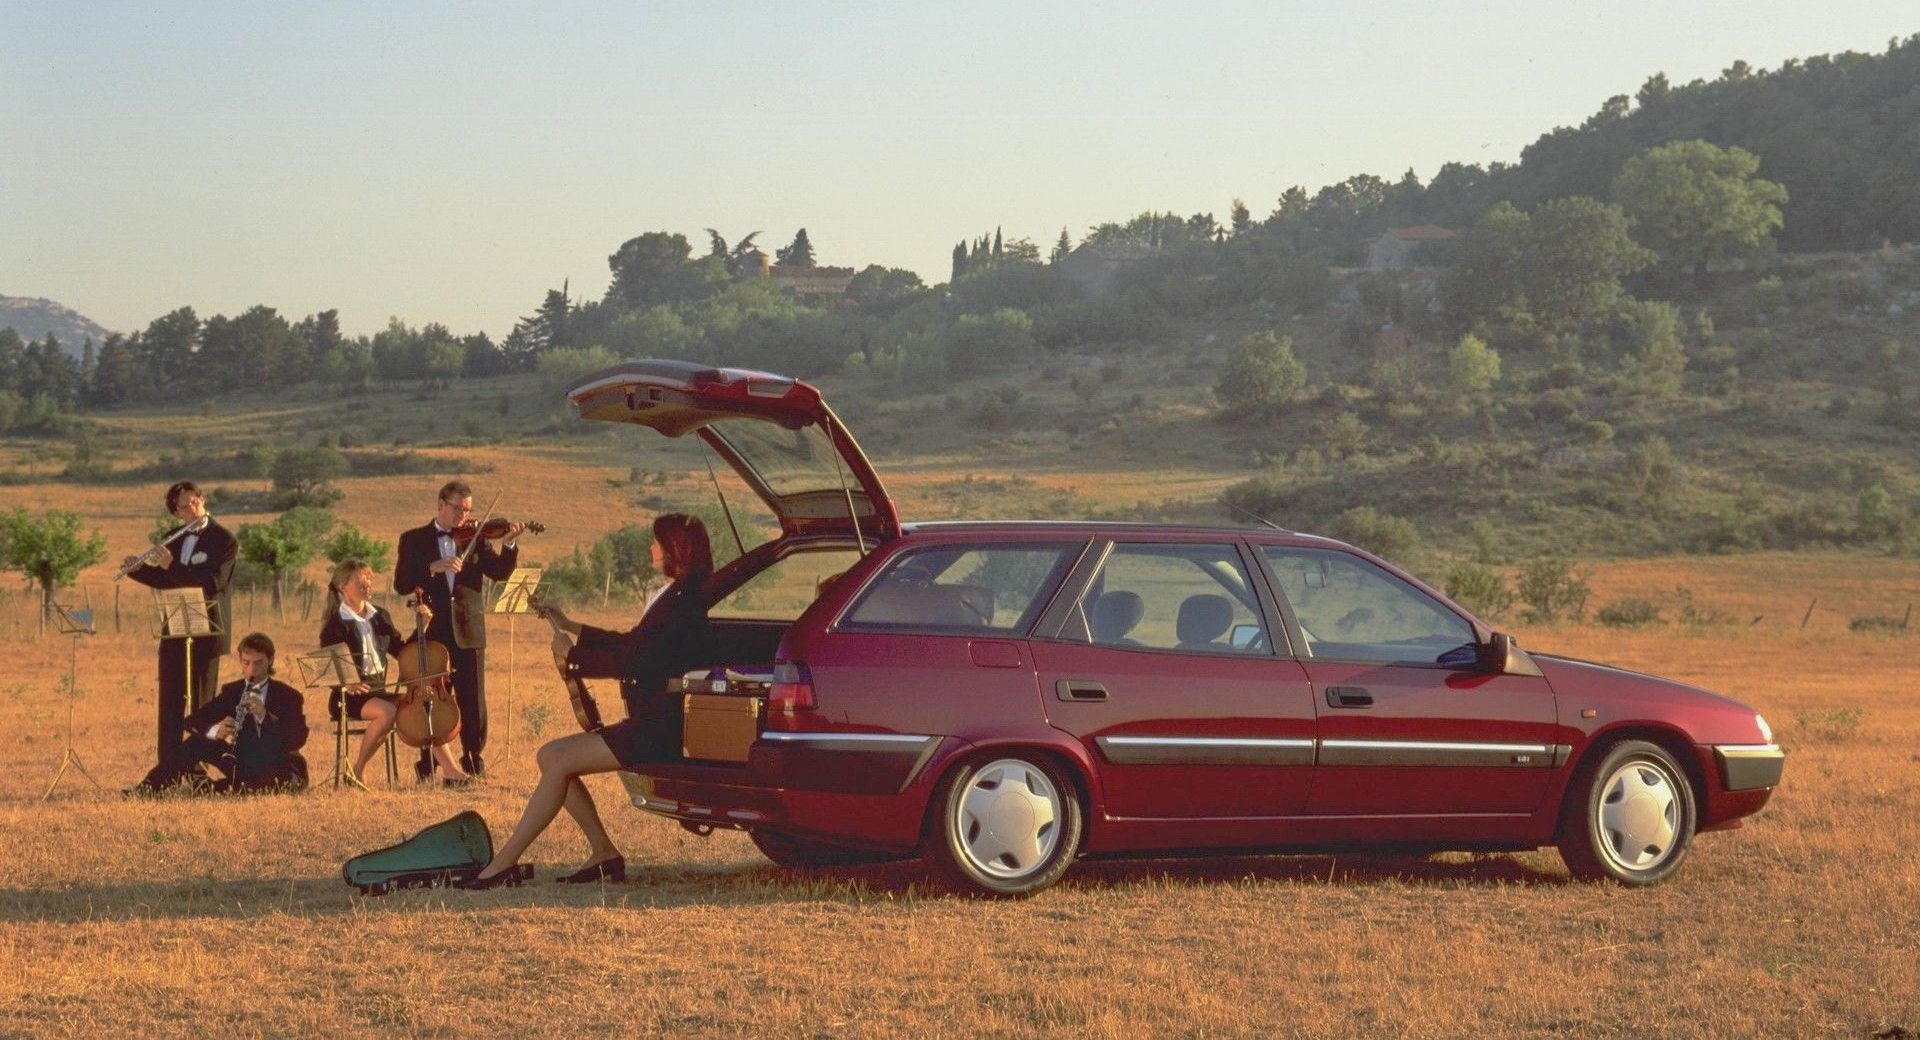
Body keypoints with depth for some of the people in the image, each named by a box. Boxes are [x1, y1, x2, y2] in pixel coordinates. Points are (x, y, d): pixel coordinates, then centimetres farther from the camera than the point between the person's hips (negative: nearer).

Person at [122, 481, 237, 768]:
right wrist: (137, 568, 0)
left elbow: (214, 583, -20)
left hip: (207, 630, -6)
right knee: (171, 701, 6)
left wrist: (171, 565, -22)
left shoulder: (224, 540, -8)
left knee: (202, 702, -2)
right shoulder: (175, 539, 11)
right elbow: (164, 580, 18)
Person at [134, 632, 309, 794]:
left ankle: (210, 787, -33)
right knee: (195, 743, -18)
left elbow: (299, 738, -15)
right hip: (242, 764, 3)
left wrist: (264, 715, -30)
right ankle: (148, 787, -23)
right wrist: (214, 730, -29)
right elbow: (192, 722, -4)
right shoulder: (231, 692, 6)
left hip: (277, 768, -3)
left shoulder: (288, 696, -2)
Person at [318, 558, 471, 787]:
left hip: (379, 691, 7)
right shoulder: (335, 626, -7)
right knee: (387, 711, -36)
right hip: (349, 697, -7)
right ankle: (358, 770, -21)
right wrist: (346, 683, -32)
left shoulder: (380, 617, 14)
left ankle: (449, 769, -23)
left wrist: (421, 626, 5)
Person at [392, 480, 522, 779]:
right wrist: (434, 568, -19)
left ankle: (473, 763, 12)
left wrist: (509, 544, -19)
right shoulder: (413, 539, 5)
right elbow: (401, 584, -6)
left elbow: (499, 572, -3)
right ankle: (428, 765, 13)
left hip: (468, 633, 1)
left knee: (473, 702, 2)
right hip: (431, 632, -1)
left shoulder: (475, 539, 9)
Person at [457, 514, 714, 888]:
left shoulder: (683, 602, -16)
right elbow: (632, 643, 27)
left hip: (659, 731, -10)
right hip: (651, 724, 10)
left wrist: (573, 655, -9)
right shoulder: (675, 597, 16)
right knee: (550, 756, 6)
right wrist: (572, 628, 28)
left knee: (559, 763, -14)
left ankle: (503, 864, -11)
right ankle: (604, 854, 4)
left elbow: (635, 661, -21)